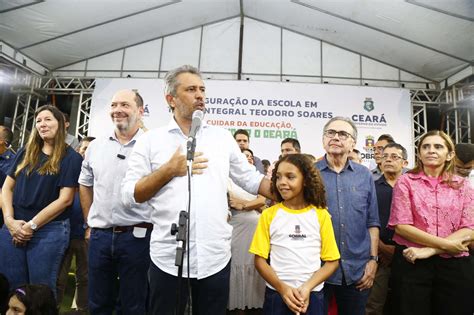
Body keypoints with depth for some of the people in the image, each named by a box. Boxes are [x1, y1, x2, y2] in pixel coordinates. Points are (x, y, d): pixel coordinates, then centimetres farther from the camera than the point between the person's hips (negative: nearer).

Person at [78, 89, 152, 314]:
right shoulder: (96, 146, 8)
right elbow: (85, 185, 18)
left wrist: (151, 228, -5)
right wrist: (90, 224, 15)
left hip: (137, 236, -4)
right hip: (99, 235, 5)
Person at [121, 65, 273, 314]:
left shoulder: (222, 137, 8)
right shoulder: (150, 140, 2)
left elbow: (251, 179, 10)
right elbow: (129, 195, -2)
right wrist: (170, 170, -13)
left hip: (216, 257, 2)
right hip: (168, 258, -1)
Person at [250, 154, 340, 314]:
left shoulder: (321, 215, -3)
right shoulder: (269, 215, -3)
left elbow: (332, 261, 0)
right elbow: (260, 259, -2)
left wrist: (307, 287, -12)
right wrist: (282, 288, -13)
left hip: (312, 295, 0)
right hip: (277, 294, 0)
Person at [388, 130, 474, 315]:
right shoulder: (406, 182, 0)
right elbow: (401, 226, -8)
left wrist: (430, 250, -14)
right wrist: (445, 244, -13)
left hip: (455, 265, 2)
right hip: (411, 263, -2)